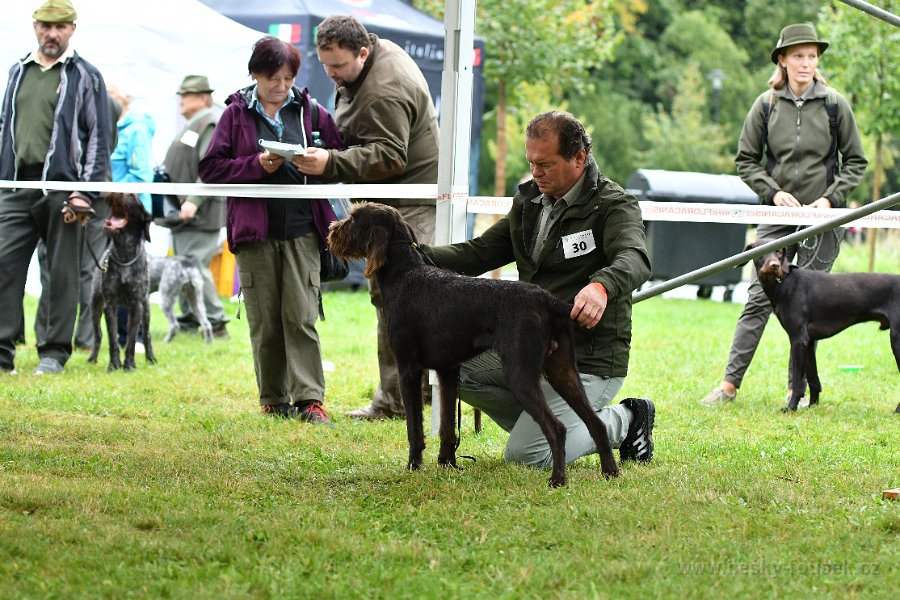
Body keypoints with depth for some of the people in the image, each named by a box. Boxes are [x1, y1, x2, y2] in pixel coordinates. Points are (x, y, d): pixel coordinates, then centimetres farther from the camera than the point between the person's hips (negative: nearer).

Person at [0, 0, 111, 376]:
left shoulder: (85, 76, 4)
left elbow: (99, 138, 0)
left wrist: (87, 193, -9)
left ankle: (54, 353, 7)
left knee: (63, 272, 1)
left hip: (61, 186, -4)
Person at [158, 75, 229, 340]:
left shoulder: (212, 124, -11)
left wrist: (194, 201, -27)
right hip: (184, 211, 10)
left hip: (200, 214, -10)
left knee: (194, 265, -13)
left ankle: (215, 322, -10)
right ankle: (188, 320, 18)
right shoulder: (193, 125, 21)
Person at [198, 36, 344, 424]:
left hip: (302, 230, 0)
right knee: (264, 321, 3)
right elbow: (210, 168, 2)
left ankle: (309, 399, -8)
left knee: (301, 316, -7)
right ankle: (273, 400, 12)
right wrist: (257, 165, -11)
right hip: (255, 231, 0)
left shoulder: (310, 111, 9)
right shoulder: (237, 114, 6)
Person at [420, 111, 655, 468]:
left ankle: (621, 423, 5)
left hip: (590, 361, -8)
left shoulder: (613, 206, -12)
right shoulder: (528, 202, 12)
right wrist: (419, 255, -7)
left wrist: (602, 286, -56)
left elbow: (634, 260, -32)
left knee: (525, 455, -18)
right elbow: (478, 252, 12)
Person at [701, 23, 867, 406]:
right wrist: (774, 192, -6)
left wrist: (830, 198, -7)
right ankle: (730, 383, -2)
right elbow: (745, 160, 8)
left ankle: (798, 388, 9)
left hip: (822, 217, 0)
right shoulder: (766, 105, 1)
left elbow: (855, 162, 6)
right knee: (759, 297, -4)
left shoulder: (834, 104, -1)